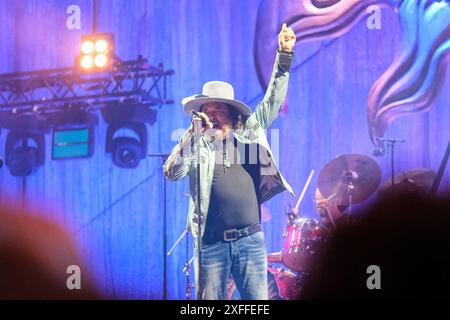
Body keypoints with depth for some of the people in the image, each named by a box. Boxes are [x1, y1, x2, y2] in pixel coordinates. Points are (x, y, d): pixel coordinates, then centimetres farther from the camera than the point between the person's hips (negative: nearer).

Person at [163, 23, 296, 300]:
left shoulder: (249, 133, 11)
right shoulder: (196, 145, 6)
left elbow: (273, 100, 11)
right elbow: (171, 173, -9)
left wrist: (284, 55, 2)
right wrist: (192, 133, -15)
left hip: (250, 239, 1)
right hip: (211, 243, -1)